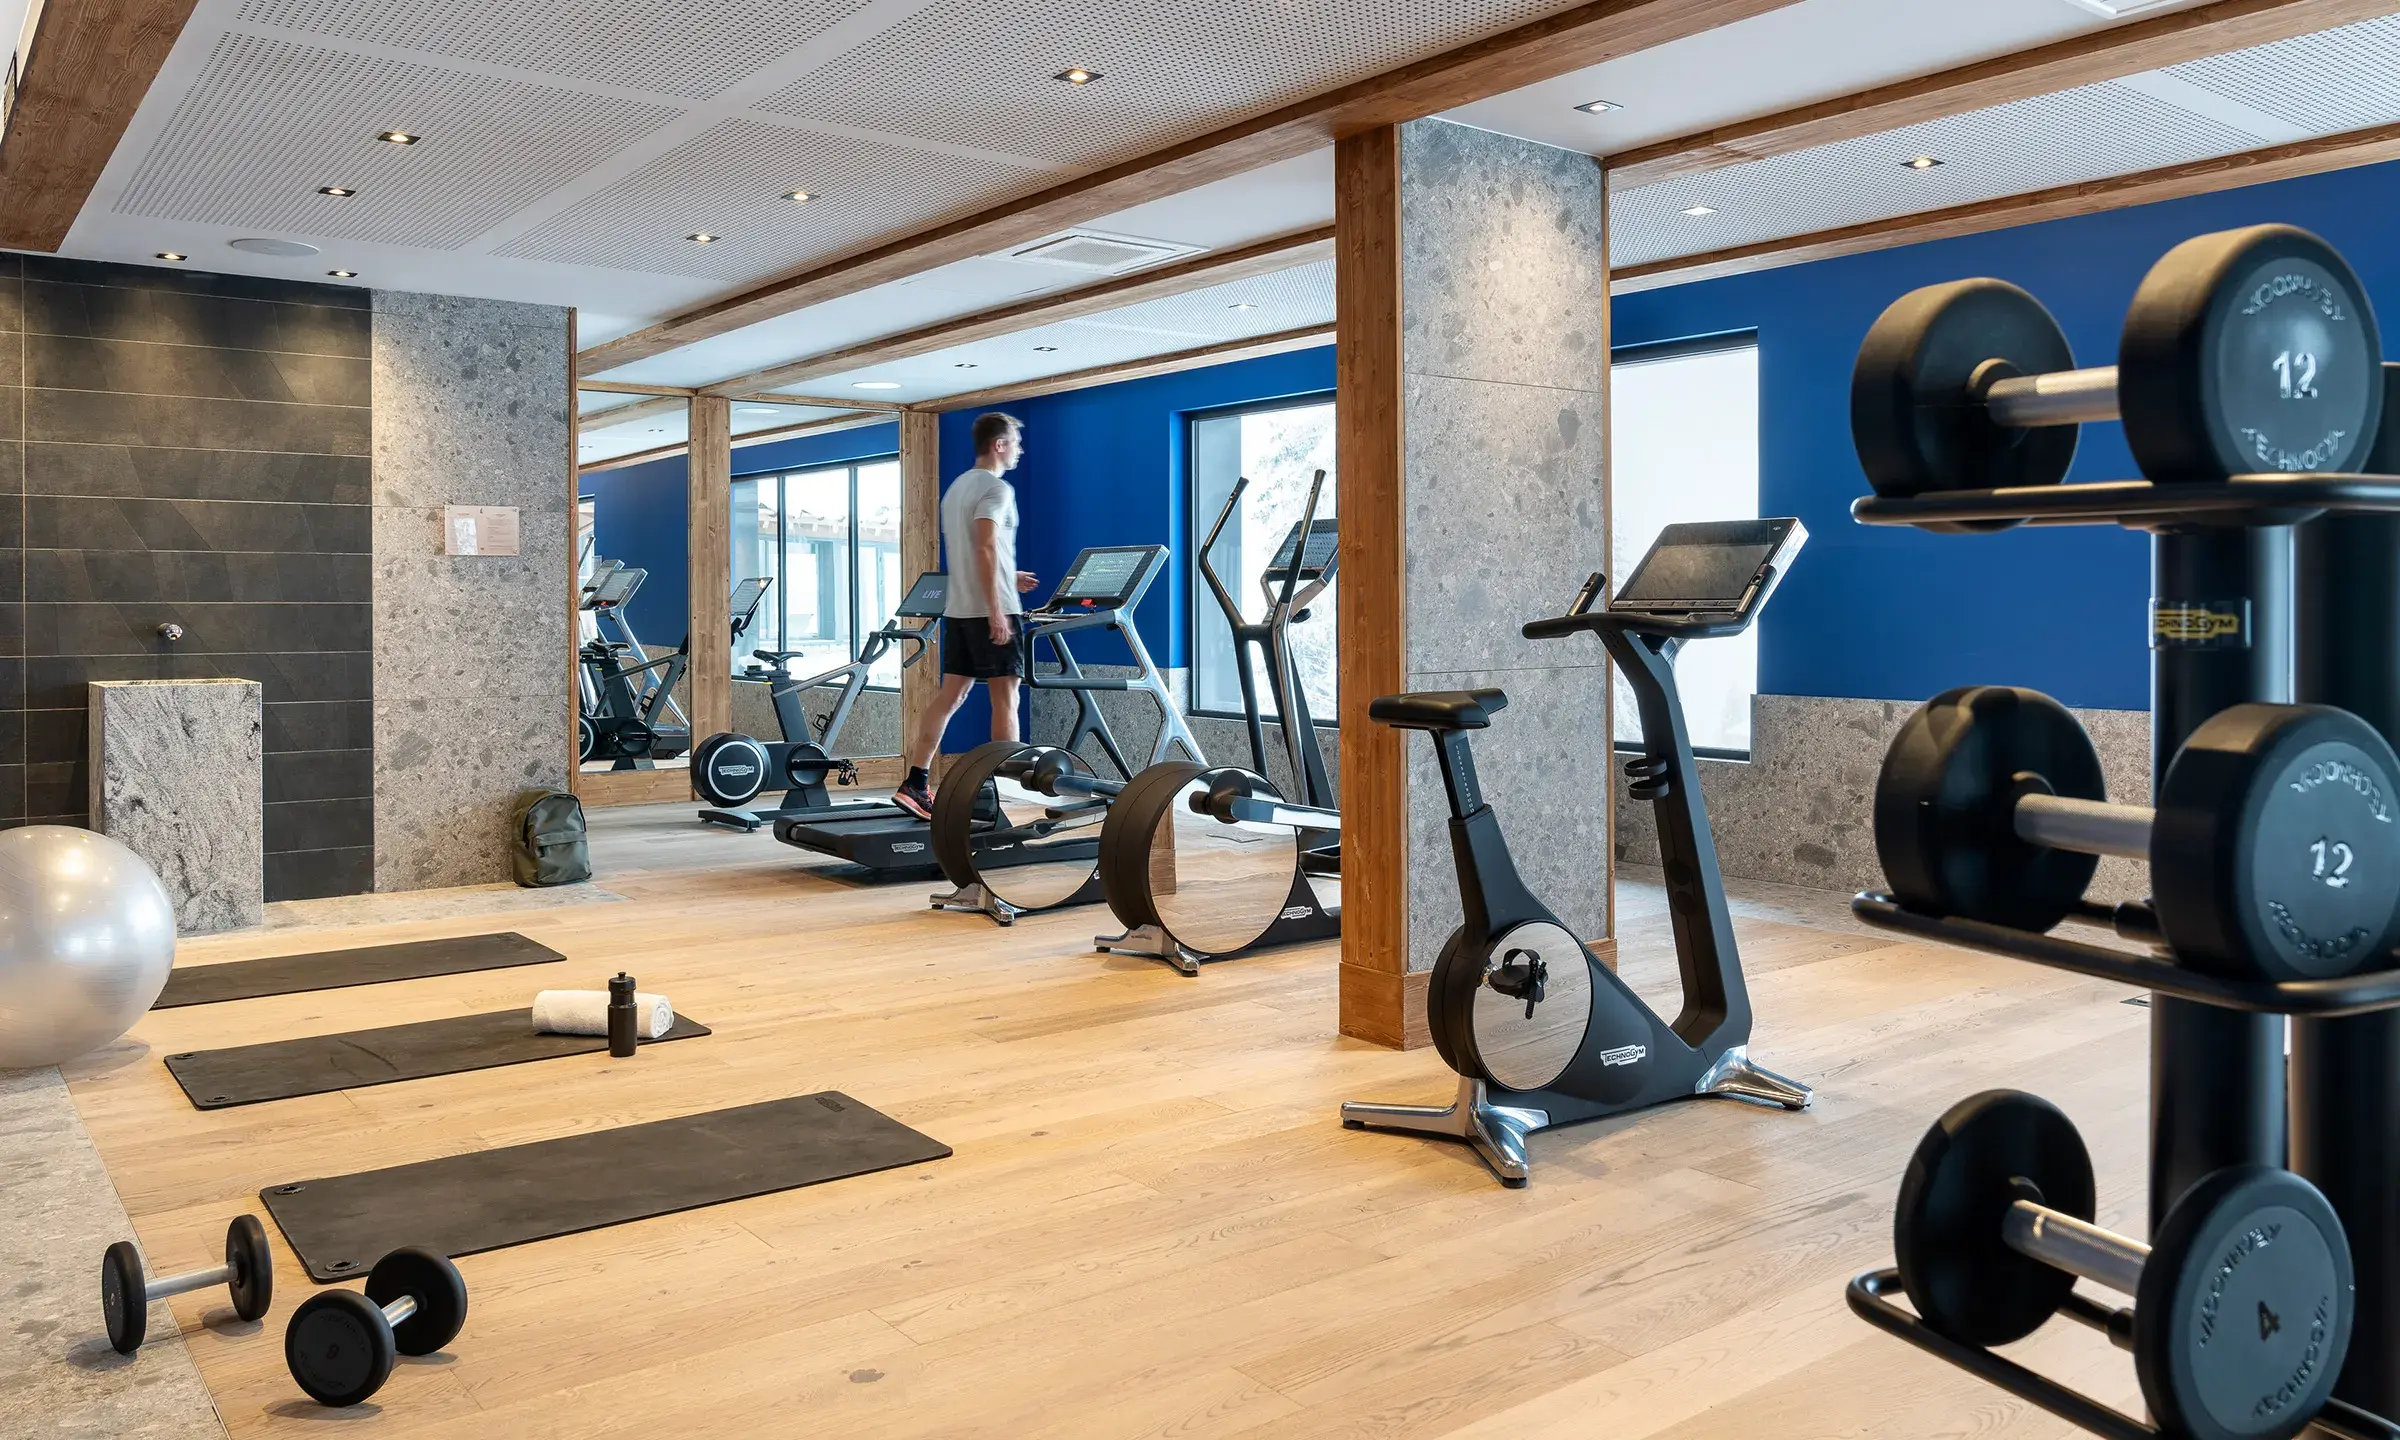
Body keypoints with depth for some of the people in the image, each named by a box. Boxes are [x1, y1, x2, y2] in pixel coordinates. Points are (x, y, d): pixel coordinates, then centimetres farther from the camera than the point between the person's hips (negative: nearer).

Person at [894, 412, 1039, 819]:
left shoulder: (956, 488, 19)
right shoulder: (997, 488, -10)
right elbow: (985, 549, -21)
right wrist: (996, 611, -23)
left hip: (958, 610, 8)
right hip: (991, 611, -8)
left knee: (949, 696, 7)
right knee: (1005, 699, -2)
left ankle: (915, 784, 1)